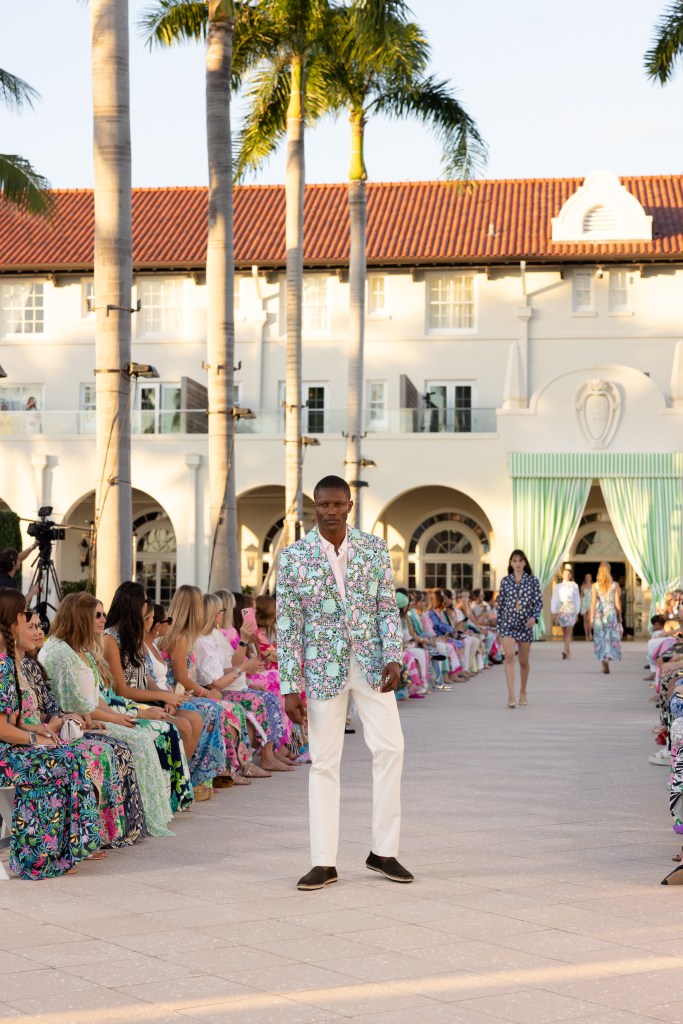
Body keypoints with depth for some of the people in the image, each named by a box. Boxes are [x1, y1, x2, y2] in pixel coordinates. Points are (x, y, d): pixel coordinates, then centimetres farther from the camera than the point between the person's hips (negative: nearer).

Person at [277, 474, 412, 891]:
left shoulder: (375, 549, 2)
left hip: (371, 662, 2)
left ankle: (384, 852, 7)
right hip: (323, 666, -1)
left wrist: (393, 658, -11)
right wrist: (291, 688, -7)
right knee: (324, 762, 2)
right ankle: (324, 862, 8)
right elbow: (288, 627, -4)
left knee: (390, 747, -6)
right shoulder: (294, 557, -3)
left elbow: (388, 609, 3)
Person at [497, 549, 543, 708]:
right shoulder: (505, 581, 4)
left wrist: (534, 617, -18)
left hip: (525, 625, 1)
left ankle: (523, 693, 29)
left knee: (524, 661, 11)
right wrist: (499, 627, 9)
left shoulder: (532, 581, 2)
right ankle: (511, 695, -25)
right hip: (508, 623, -1)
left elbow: (539, 602, 1)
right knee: (509, 656, -19)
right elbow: (500, 604, 9)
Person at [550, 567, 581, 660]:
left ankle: (565, 650, -18)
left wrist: (577, 612, 6)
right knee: (564, 632, 5)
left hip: (571, 610, -2)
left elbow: (577, 599, 10)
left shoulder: (574, 586, 8)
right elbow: (554, 599, 7)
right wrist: (554, 612, -1)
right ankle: (568, 651, 12)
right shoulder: (558, 586, 10)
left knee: (568, 631, -11)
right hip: (561, 610, 2)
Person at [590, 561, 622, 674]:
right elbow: (617, 603, 0)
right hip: (611, 613, -1)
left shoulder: (595, 585, -3)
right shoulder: (614, 585, -3)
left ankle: (605, 665, 7)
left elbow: (593, 602, -5)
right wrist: (619, 617, 10)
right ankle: (607, 660, -9)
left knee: (600, 639, 9)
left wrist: (591, 618, 0)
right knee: (611, 638, 6)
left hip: (599, 614, 1)